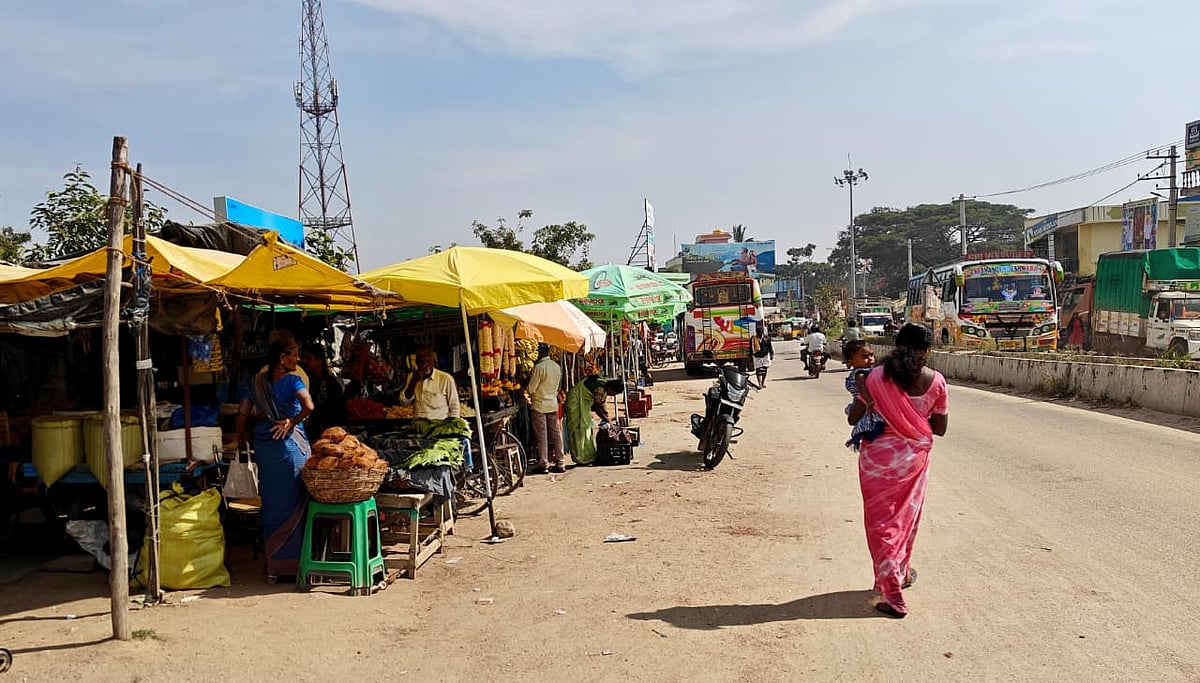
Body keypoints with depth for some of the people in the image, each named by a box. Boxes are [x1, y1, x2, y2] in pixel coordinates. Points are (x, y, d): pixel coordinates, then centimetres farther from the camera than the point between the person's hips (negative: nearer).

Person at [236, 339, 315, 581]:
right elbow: (308, 406, -26)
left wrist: (240, 440, 19)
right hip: (290, 444, -6)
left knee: (271, 502, 13)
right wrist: (292, 423, -11)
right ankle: (293, 560, 5)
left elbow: (242, 413, 8)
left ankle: (273, 565, 19)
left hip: (263, 444, 6)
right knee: (294, 502, 2)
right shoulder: (292, 381, -10)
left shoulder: (256, 382, 7)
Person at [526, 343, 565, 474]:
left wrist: (531, 396, 7)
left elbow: (532, 387, -13)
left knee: (541, 435, -2)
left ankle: (543, 464, 0)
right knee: (556, 434, 9)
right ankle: (559, 463, 11)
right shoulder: (557, 366, 6)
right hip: (553, 404, 6)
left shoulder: (539, 366, -16)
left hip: (539, 405, -6)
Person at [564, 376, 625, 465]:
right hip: (575, 400, -11)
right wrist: (606, 419, -14)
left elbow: (603, 405, 7)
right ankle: (580, 457, -10)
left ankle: (588, 455, 17)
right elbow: (597, 407, -24)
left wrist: (607, 419, 0)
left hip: (584, 402, 11)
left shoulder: (605, 388, 0)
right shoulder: (600, 388, -29)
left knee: (587, 427, 12)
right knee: (579, 428, -11)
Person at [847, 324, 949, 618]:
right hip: (914, 458, 2)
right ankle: (903, 572, 43)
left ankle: (893, 595, 6)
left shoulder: (877, 377, -13)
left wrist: (861, 394, 11)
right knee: (907, 516, 22)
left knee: (882, 521, 6)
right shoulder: (935, 381, -8)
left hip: (878, 457, -2)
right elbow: (940, 428, 0)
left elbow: (853, 418, -8)